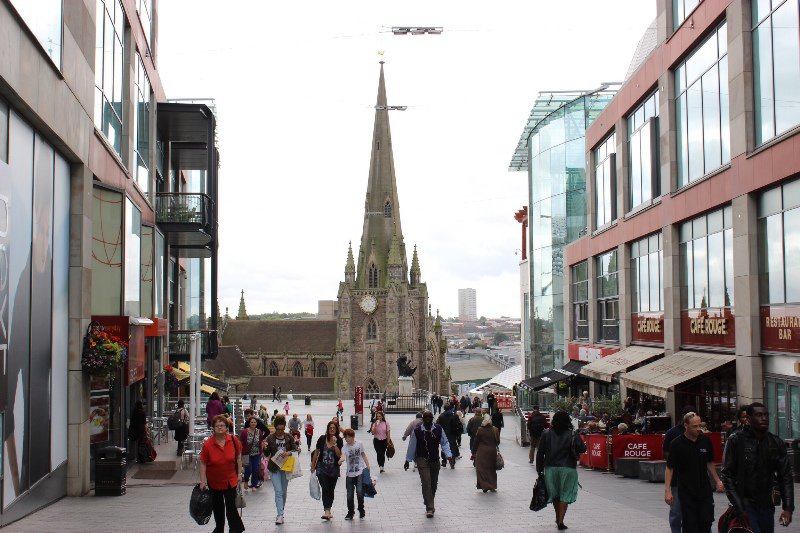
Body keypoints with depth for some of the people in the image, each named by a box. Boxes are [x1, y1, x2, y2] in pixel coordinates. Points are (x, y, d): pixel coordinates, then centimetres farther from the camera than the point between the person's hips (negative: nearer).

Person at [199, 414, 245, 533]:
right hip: (214, 482, 1)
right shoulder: (207, 444, -14)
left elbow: (238, 457, 3)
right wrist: (203, 481, -10)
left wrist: (239, 473, 4)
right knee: (218, 507, 16)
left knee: (231, 505, -4)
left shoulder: (233, 440, -10)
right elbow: (203, 463, -9)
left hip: (230, 480, -1)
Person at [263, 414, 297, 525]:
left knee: (284, 491, 11)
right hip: (274, 468, -2)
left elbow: (294, 450, 1)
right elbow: (267, 454, -1)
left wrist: (288, 453, -19)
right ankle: (280, 515, -15)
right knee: (278, 491, -11)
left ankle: (280, 513, 25)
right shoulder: (270, 438, -5)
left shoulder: (289, 437, -1)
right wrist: (264, 448, -22)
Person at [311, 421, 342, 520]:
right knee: (325, 489, -14)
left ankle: (328, 511, 21)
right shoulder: (322, 439, -4)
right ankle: (326, 511, -22)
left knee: (331, 490, 9)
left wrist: (334, 444, -23)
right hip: (322, 468, -1)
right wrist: (313, 465, 8)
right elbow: (316, 452, 6)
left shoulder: (339, 440, -4)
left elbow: (339, 455, -13)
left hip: (334, 469, 1)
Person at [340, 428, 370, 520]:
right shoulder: (345, 447, -4)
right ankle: (350, 512, 22)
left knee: (359, 492, -14)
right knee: (349, 495, 3)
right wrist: (341, 460, -47)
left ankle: (361, 510, 8)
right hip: (350, 474, 1)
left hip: (360, 472, -1)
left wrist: (368, 468, 7)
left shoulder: (359, 445, 0)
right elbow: (343, 456, -24)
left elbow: (364, 456, 9)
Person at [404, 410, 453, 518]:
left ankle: (430, 504, 35)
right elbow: (412, 446, 2)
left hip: (435, 460, 3)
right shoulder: (417, 431, -8)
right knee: (426, 483, -14)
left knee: (433, 483, 13)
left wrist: (449, 455, -11)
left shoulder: (439, 429, -3)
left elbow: (444, 443, 2)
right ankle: (430, 508, -12)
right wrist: (408, 460, 8)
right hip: (422, 460, -3)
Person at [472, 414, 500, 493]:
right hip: (492, 451, 3)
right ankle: (492, 486, 18)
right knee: (492, 469, 15)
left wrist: (473, 451, 6)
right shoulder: (495, 430, -5)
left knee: (482, 469, 4)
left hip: (482, 452, -3)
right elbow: (498, 442, 2)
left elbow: (476, 442, -5)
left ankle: (485, 486, -3)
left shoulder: (480, 430, -11)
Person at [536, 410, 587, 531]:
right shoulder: (571, 435, -7)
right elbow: (582, 449, -3)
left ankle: (558, 518, 30)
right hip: (568, 468, -3)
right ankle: (560, 521, -5)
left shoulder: (546, 434, -1)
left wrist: (539, 470, 8)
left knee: (555, 494, 18)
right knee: (565, 495, 3)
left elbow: (540, 453, 0)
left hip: (551, 468, 3)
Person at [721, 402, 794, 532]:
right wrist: (740, 509, -13)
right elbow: (727, 475, -9)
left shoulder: (776, 443, 5)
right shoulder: (736, 440, -7)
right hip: (745, 505, -5)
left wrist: (788, 508, -3)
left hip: (767, 506, 5)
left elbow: (785, 476, 6)